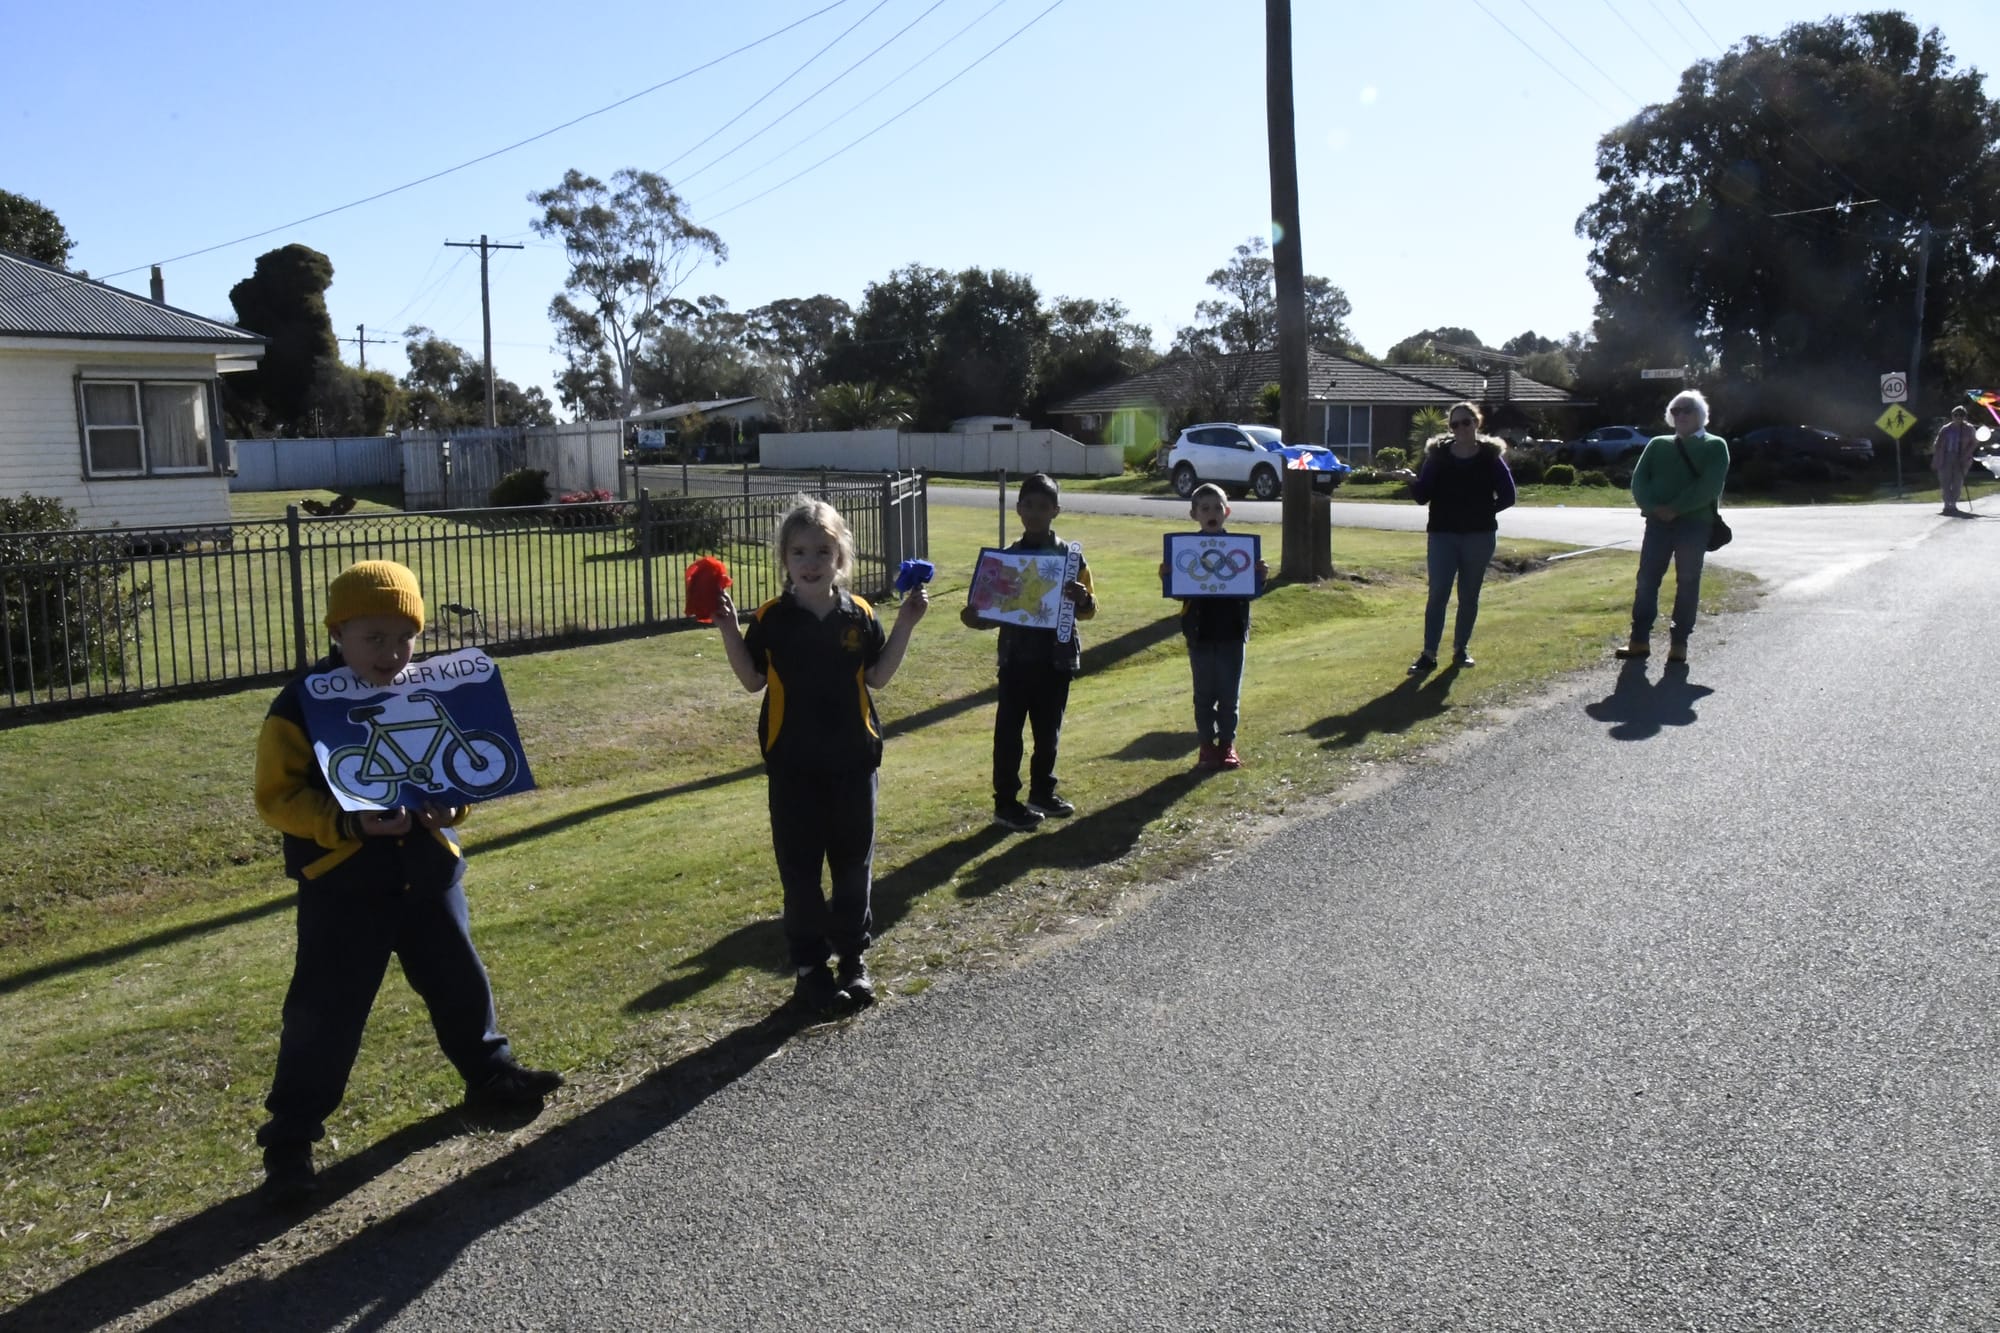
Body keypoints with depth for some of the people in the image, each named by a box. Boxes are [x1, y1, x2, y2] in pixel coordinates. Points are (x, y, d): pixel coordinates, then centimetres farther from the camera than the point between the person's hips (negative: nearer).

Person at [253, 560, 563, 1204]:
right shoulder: (302, 704, -12)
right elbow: (278, 797, -12)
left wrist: (452, 803, -11)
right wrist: (349, 823, -26)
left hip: (429, 873, 4)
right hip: (342, 886, -4)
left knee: (460, 982, 17)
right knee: (325, 1011, 1)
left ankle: (491, 1074, 39)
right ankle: (290, 1134, 15)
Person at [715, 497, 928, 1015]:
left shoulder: (859, 615, -1)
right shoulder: (771, 618, -5)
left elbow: (877, 677, 3)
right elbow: (753, 680, 1)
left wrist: (905, 625, -4)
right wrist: (728, 631, -10)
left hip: (853, 759, 1)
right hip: (793, 764, -1)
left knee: (854, 862, 11)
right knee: (800, 866, 6)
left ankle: (853, 956, 27)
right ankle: (808, 966, 19)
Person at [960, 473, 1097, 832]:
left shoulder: (1070, 555, 0)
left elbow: (1089, 609, 1)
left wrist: (1082, 598, -21)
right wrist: (977, 617, -14)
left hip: (1057, 657, 1)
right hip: (1016, 657, -1)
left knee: (1048, 730, 13)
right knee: (1009, 731, 1)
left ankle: (1042, 792, 30)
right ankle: (1005, 803, 8)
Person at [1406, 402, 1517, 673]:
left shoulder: (1490, 456, 1)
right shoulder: (1438, 454, 2)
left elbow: (1507, 495, 3)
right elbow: (1422, 496, -1)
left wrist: (1484, 511, -5)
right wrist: (1412, 483, -19)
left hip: (1479, 536, 0)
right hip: (1442, 535, 0)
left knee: (1469, 596, 9)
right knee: (1438, 594, -7)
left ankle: (1461, 647, 22)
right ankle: (1429, 654, -6)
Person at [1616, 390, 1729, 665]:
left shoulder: (1715, 446, 6)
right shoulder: (1658, 444, 17)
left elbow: (1710, 485, -9)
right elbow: (1639, 479, 6)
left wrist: (1675, 508, -17)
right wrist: (1652, 507, -13)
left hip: (1695, 523, -3)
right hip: (1658, 521, 3)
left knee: (1687, 582, 0)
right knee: (1647, 578, -1)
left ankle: (1679, 642, 5)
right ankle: (1640, 639, 3)